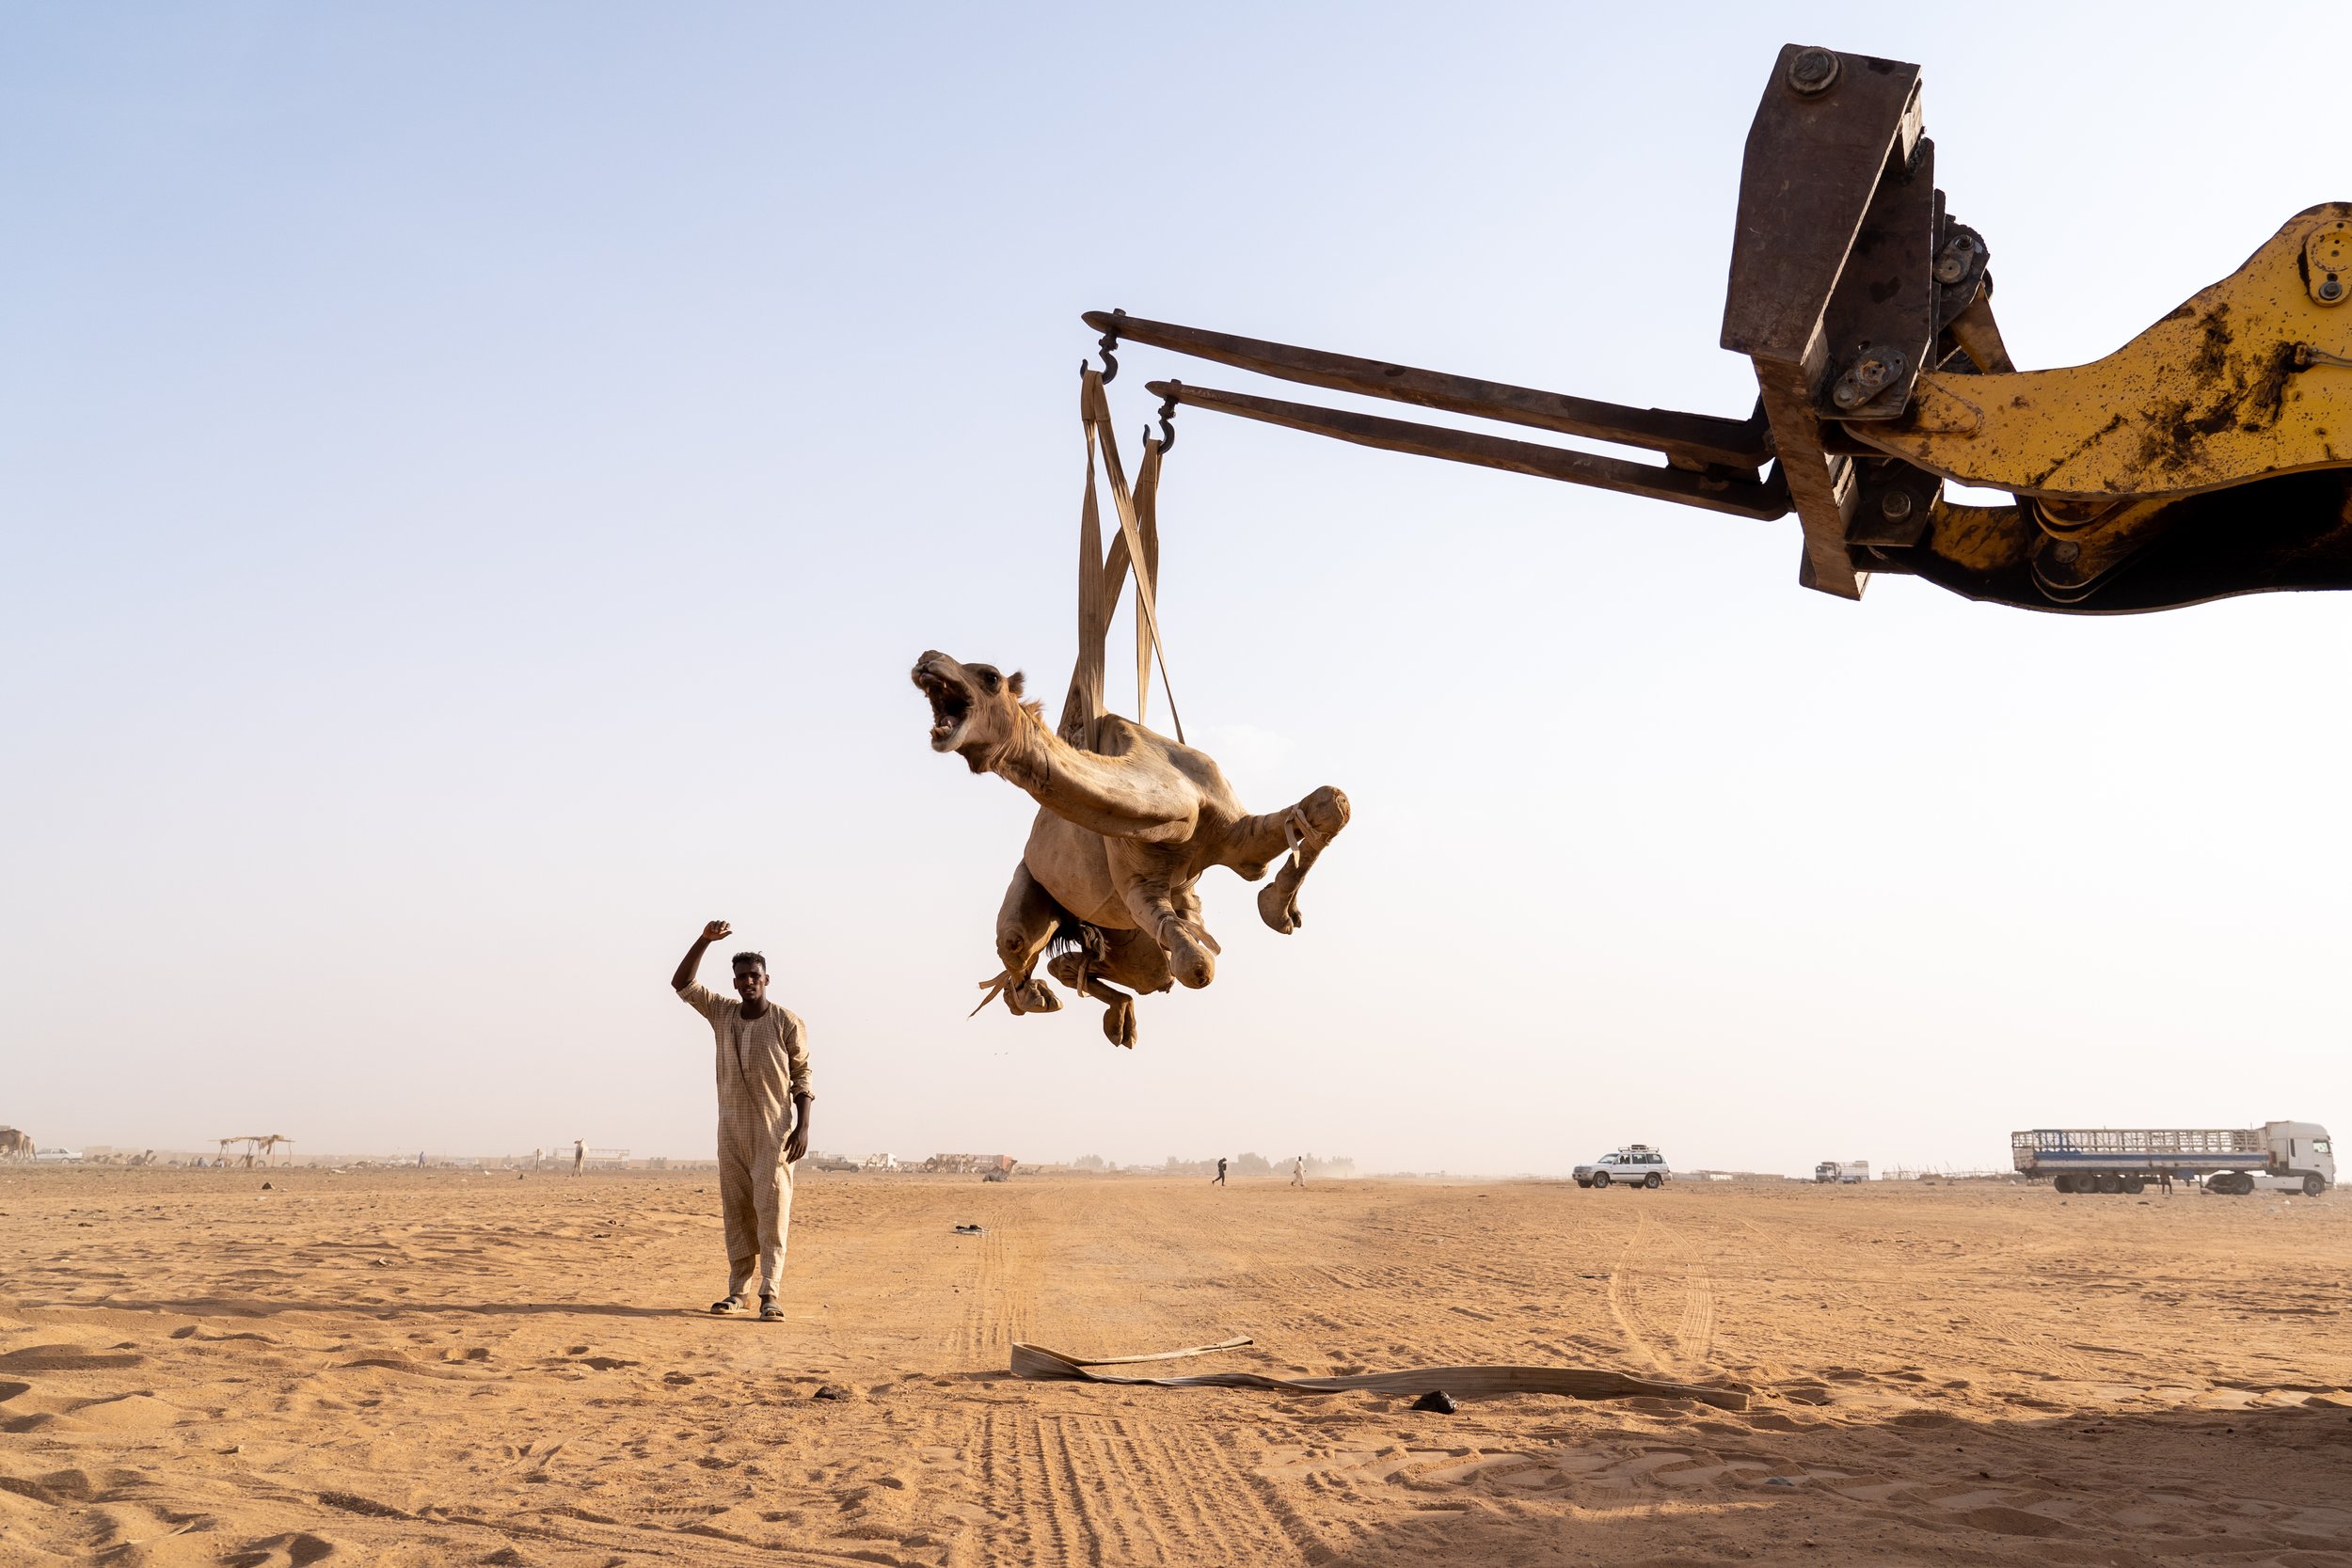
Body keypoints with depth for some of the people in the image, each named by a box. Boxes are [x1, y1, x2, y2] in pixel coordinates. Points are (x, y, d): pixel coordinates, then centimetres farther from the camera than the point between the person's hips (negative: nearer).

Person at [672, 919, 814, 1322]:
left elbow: (802, 1076, -2)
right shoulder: (722, 1012, 6)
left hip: (774, 1130, -4)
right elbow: (681, 984, 2)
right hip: (732, 1127, 4)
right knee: (736, 1212, 5)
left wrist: (803, 1126, -11)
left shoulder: (788, 1024, -5)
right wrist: (704, 940, -10)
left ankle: (769, 1293, -11)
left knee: (772, 1209, -9)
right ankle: (737, 1290, 10)